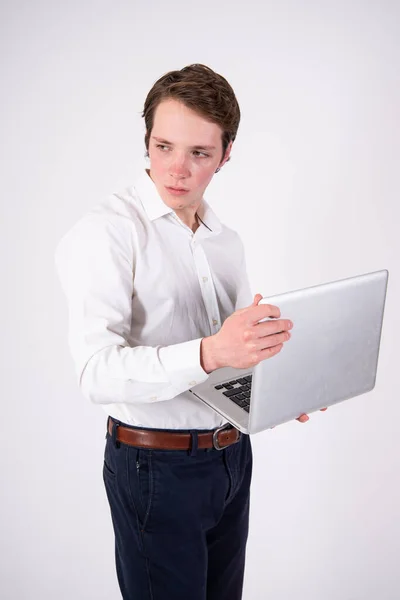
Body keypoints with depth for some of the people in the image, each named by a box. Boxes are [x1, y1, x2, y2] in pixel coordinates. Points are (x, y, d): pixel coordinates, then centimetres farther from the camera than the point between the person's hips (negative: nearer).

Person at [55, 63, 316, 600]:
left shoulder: (227, 241, 9)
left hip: (231, 452, 7)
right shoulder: (106, 232, -15)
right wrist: (209, 353, -40)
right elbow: (98, 372, -26)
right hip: (156, 466, -6)